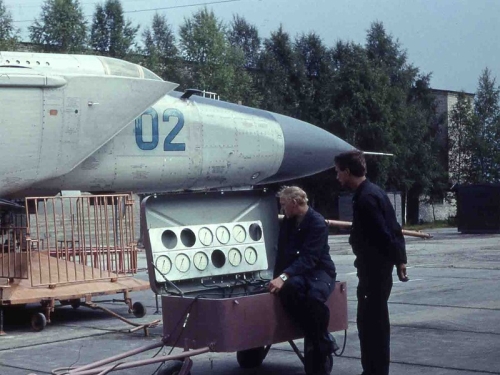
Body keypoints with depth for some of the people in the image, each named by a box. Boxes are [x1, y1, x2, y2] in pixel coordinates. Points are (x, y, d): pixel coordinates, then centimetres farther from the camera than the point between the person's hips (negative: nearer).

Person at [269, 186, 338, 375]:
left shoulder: (318, 223, -15)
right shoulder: (287, 222, 8)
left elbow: (308, 258, -26)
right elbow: (282, 253, 13)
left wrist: (284, 276, -36)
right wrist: (278, 278, -2)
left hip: (320, 271, -5)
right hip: (296, 274, 5)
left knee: (314, 297, -39)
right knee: (288, 288, -33)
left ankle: (318, 344, -15)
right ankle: (323, 340, -24)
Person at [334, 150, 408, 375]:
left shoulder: (366, 198, -19)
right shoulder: (373, 192, 13)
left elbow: (383, 234, -23)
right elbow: (393, 230, 15)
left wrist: (396, 260, -15)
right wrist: (399, 259, 15)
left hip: (374, 268, -11)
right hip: (376, 267, 11)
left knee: (371, 322, -6)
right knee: (373, 321, 17)